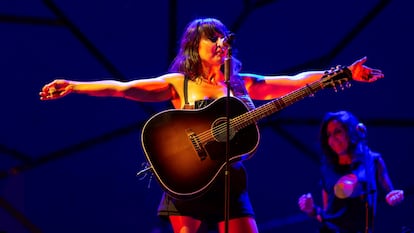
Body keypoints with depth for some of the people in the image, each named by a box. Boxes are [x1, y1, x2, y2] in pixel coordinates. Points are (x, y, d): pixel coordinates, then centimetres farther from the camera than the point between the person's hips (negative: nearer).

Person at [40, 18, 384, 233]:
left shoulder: (243, 84, 11)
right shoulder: (179, 84, 2)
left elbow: (295, 81, 8)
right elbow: (123, 88, -6)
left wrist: (345, 73, 1)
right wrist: (73, 87, -18)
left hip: (230, 181, 3)